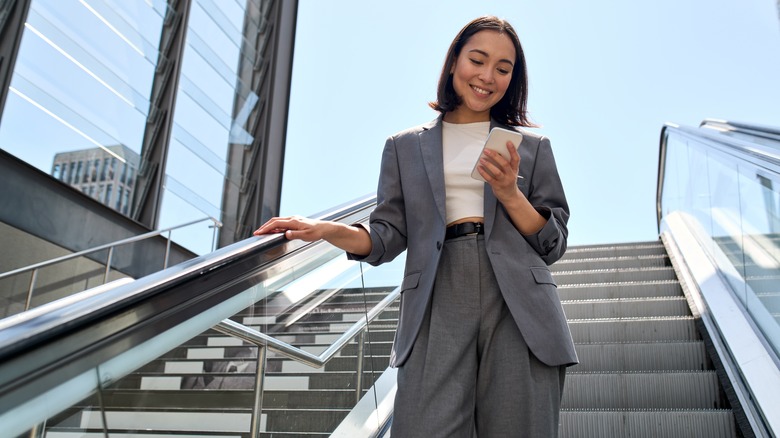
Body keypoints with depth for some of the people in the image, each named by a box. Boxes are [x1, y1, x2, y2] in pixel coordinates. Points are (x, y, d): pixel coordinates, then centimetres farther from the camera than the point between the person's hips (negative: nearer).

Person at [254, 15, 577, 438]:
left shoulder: (532, 147, 15)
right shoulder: (405, 147, 14)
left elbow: (554, 244, 11)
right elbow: (387, 238, 8)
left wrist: (511, 195, -6)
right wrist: (328, 230, -10)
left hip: (519, 309, 1)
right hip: (438, 309, -1)